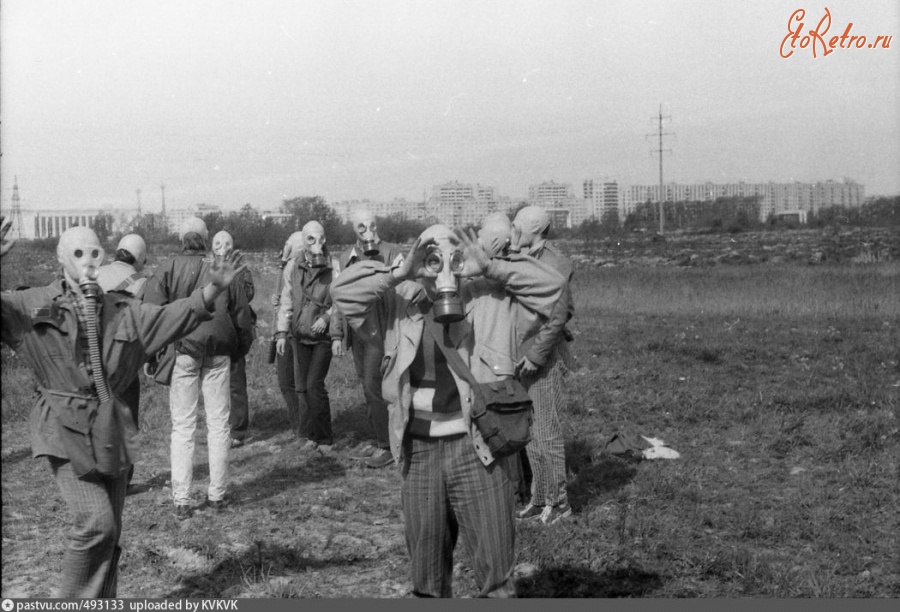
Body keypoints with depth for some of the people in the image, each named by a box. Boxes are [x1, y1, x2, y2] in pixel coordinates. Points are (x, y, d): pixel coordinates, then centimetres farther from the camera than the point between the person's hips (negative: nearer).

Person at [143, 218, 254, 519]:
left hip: (182, 350, -2)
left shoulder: (168, 268, 0)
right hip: (218, 353, 2)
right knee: (218, 424, 9)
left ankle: (181, 500, 2)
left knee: (182, 426, 3)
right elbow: (242, 317, 12)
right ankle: (217, 494, 14)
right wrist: (238, 352, 23)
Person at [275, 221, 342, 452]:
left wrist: (326, 317, -18)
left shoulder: (333, 269, -9)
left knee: (314, 385, -9)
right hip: (300, 336, 4)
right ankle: (309, 435, 19)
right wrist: (282, 333, 2)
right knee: (301, 387, 6)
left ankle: (324, 438, 4)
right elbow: (285, 302, 6)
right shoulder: (292, 268, 2)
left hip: (323, 337, -4)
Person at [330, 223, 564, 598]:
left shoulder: (491, 298, -2)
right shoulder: (398, 303, 2)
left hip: (477, 448, -2)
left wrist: (489, 268, -12)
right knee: (426, 572, 18)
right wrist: (397, 274, -14)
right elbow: (342, 290, -3)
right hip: (418, 451, 2)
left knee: (495, 564, 5)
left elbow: (550, 284, -4)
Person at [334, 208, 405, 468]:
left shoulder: (392, 253, -7)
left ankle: (387, 446, 1)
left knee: (374, 386, -8)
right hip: (356, 330, 6)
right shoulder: (344, 258, 10)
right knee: (367, 386, 12)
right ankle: (377, 440, 24)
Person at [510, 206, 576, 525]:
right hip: (523, 354, 9)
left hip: (545, 357, -9)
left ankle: (558, 501, 8)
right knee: (530, 432, 12)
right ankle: (539, 499, 22)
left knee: (547, 431, -3)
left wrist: (536, 355, -19)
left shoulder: (553, 263, -14)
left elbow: (557, 316, -19)